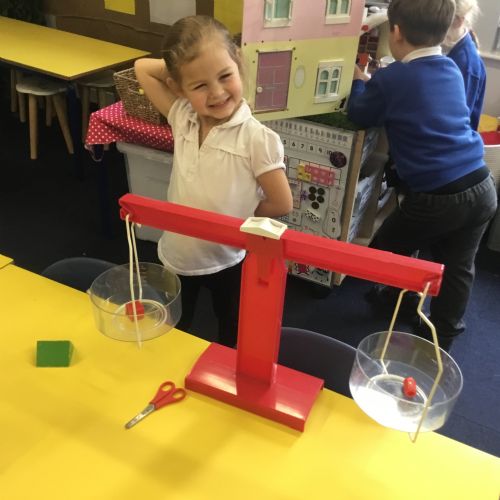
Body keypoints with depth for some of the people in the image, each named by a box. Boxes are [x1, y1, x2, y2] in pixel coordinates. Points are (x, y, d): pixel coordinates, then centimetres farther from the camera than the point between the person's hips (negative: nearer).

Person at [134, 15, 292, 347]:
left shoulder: (257, 138, -24)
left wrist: (234, 216, -8)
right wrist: (186, 72, -11)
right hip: (175, 257, 4)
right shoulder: (182, 118, -10)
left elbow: (281, 204, -17)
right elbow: (143, 68, -1)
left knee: (231, 342, 24)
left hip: (227, 261, -4)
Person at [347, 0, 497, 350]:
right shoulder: (452, 69, 10)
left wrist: (359, 82, 25)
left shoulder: (391, 79, -8)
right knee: (458, 268, 18)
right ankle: (442, 337, 32)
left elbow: (360, 116, 7)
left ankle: (405, 301, 41)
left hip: (436, 197, -6)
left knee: (387, 250, 19)